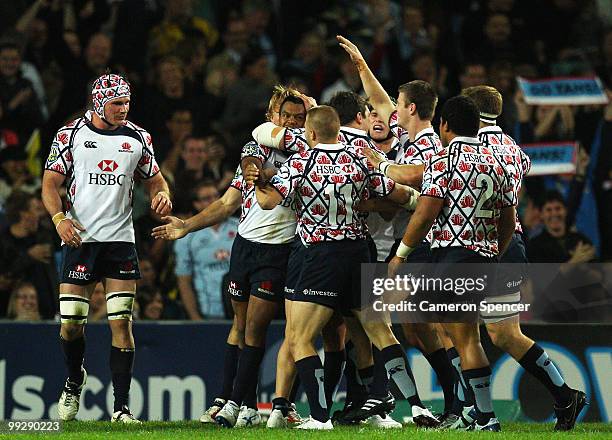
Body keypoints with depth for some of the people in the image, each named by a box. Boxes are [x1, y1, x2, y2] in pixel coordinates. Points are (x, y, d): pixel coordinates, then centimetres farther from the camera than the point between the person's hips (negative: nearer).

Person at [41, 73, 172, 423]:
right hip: (79, 238, -1)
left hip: (120, 239, 1)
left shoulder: (138, 138, 8)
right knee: (70, 324, -2)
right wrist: (59, 218, -15)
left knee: (122, 322, -7)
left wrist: (162, 195, -7)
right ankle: (75, 381, 30)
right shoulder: (71, 135, 2)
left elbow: (154, 180, 17)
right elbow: (51, 183, 3)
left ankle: (121, 407, -5)